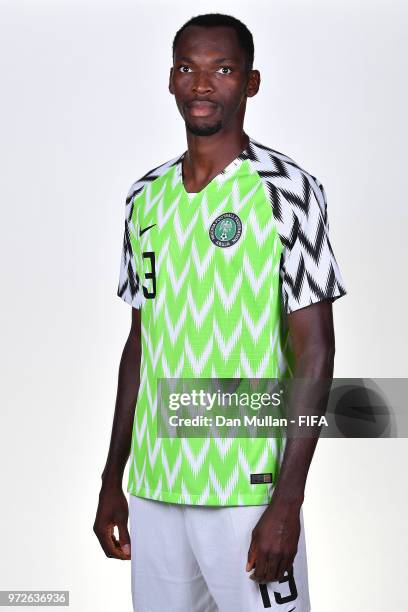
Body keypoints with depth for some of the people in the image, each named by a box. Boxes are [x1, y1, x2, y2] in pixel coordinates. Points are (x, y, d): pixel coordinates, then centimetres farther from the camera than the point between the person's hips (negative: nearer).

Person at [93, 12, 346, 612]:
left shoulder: (289, 191, -7)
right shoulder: (145, 199, 9)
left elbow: (314, 351, -10)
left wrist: (288, 500, -15)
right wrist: (112, 480, 13)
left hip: (248, 490, -5)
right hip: (153, 488, 5)